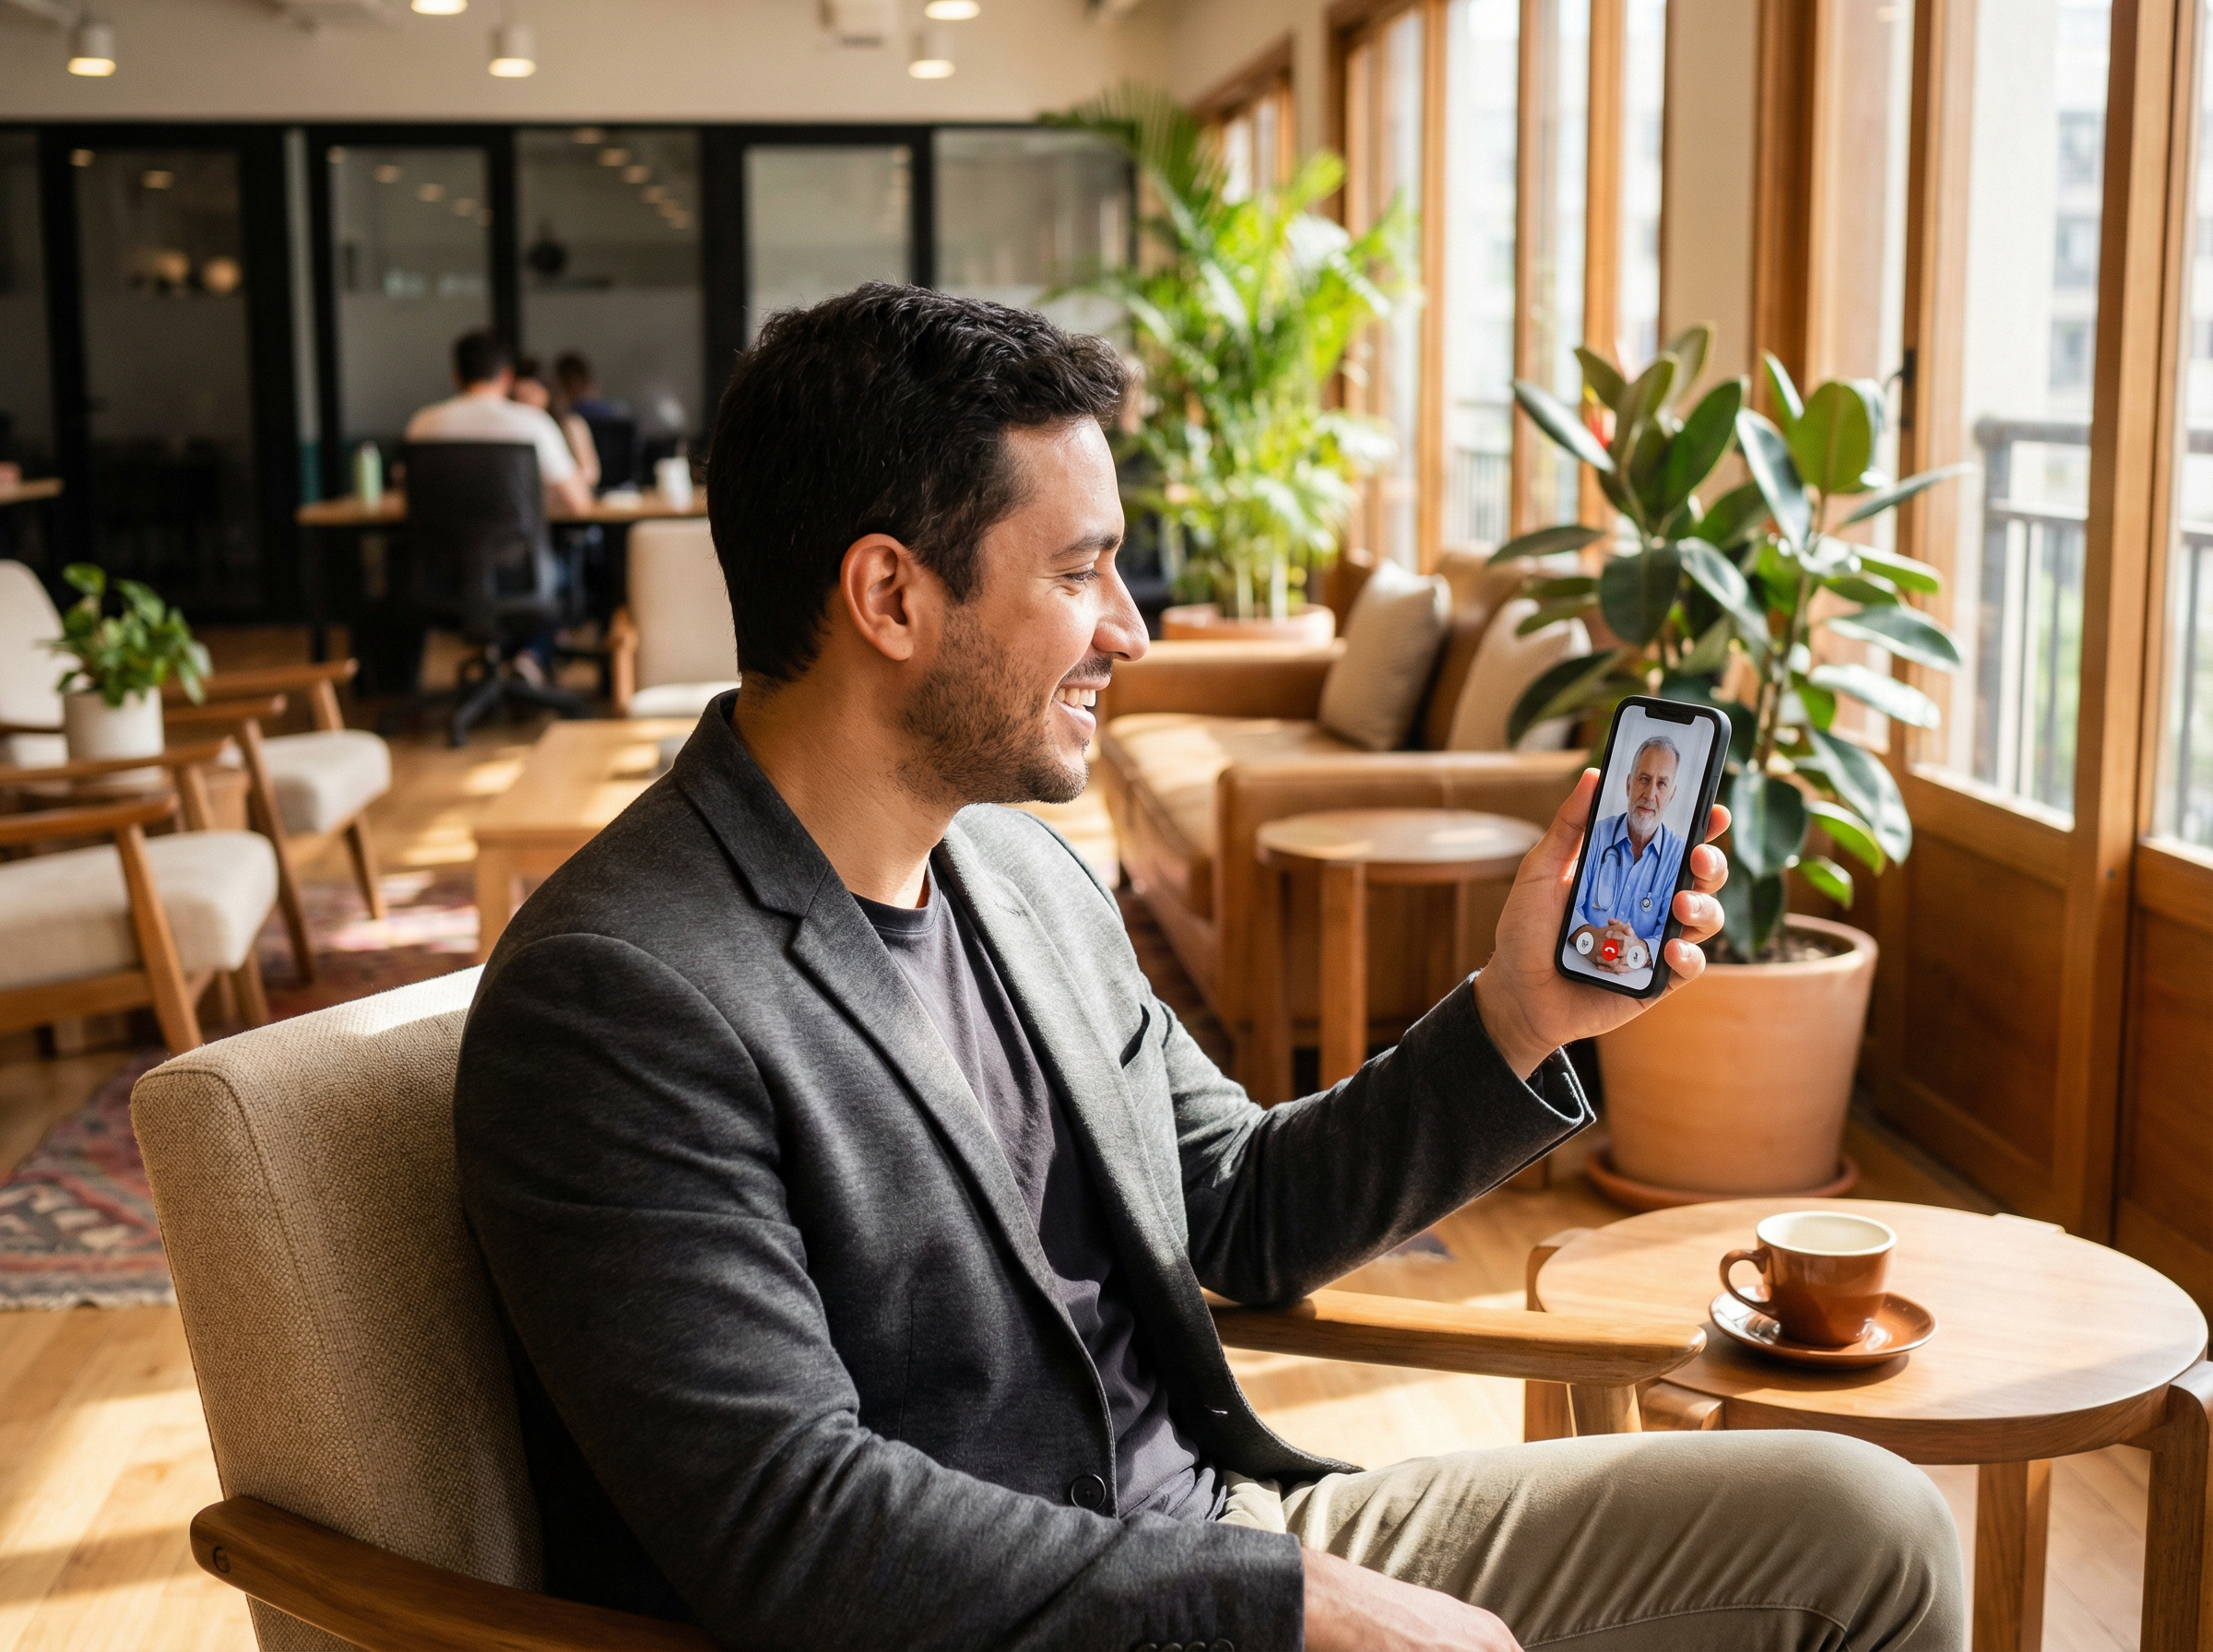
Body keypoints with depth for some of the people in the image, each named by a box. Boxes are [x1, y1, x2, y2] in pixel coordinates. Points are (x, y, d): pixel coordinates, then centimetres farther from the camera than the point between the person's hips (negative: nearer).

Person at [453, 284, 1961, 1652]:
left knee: (1864, 1524, 3)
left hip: (1216, 1531, 8)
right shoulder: (618, 999, -19)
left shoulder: (1031, 875, 7)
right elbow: (786, 1524, -24)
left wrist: (1516, 1020, 1)